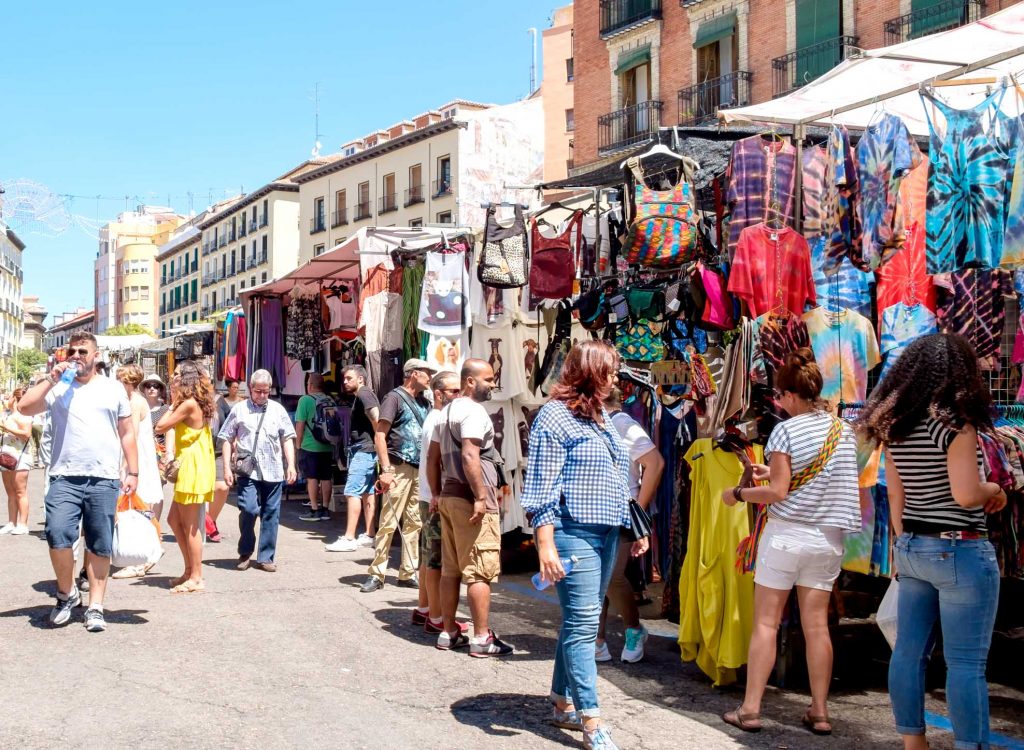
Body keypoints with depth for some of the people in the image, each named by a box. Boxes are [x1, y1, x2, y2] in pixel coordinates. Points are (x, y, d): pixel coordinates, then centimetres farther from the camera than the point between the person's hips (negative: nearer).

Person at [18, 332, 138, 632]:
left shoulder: (113, 389, 11)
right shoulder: (57, 387, 10)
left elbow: (127, 433, 12)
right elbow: (25, 407, -4)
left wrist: (133, 472, 6)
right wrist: (51, 379, -5)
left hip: (104, 480, 0)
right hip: (65, 478, 0)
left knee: (100, 546, 3)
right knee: (57, 535, -15)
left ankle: (95, 607, 12)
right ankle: (66, 592, 9)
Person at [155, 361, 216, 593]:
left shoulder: (189, 404, -16)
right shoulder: (197, 404, 13)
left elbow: (161, 426, -10)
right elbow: (178, 426, 13)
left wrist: (173, 404, -2)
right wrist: (176, 404, 10)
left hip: (193, 469, -10)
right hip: (189, 469, 10)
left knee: (190, 526, -4)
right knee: (174, 519, 16)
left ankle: (196, 578, 1)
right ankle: (190, 570, 22)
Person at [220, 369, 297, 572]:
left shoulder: (278, 410, 11)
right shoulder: (239, 410, 6)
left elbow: (287, 439, 11)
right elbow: (227, 439, 7)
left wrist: (291, 465, 2)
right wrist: (227, 467, 0)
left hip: (273, 471, 2)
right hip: (247, 470, -2)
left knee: (271, 514, 4)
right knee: (249, 509, -14)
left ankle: (265, 557, 14)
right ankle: (245, 553, 8)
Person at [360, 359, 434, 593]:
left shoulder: (425, 403, 16)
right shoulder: (395, 398, -4)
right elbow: (380, 435, -10)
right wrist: (385, 470, -18)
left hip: (420, 469, 7)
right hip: (399, 468, -7)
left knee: (414, 522, 8)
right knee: (389, 522, -7)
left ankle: (407, 573, 16)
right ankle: (376, 574, -2)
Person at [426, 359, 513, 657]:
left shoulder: (446, 412, 17)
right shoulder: (473, 411, -13)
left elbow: (432, 458, 20)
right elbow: (469, 456, -24)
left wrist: (437, 494, 23)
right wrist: (481, 498, -23)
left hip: (448, 498, 10)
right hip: (472, 500, -9)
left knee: (450, 569, 13)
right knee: (480, 571, -4)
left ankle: (449, 633, 19)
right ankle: (482, 638, -2)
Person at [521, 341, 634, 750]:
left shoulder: (602, 417, 16)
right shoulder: (555, 417, -9)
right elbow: (541, 488, -13)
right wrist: (546, 546, -20)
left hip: (607, 533, 8)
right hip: (574, 534, -8)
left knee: (580, 621, 13)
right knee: (583, 623, -7)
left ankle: (563, 703, 23)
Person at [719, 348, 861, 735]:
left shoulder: (785, 431, -13)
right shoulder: (843, 429, 5)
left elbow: (778, 492, -16)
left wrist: (738, 493, -2)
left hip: (786, 535, -5)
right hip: (828, 539, 5)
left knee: (765, 623, 3)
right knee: (817, 626, 10)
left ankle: (750, 709, 6)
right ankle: (820, 712, 13)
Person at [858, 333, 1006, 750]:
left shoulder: (894, 427, 6)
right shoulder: (954, 421, -15)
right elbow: (965, 494, -21)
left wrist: (904, 546, 17)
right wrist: (995, 490, -2)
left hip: (912, 548, 8)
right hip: (960, 552, -7)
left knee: (909, 651, 11)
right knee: (966, 663, -2)